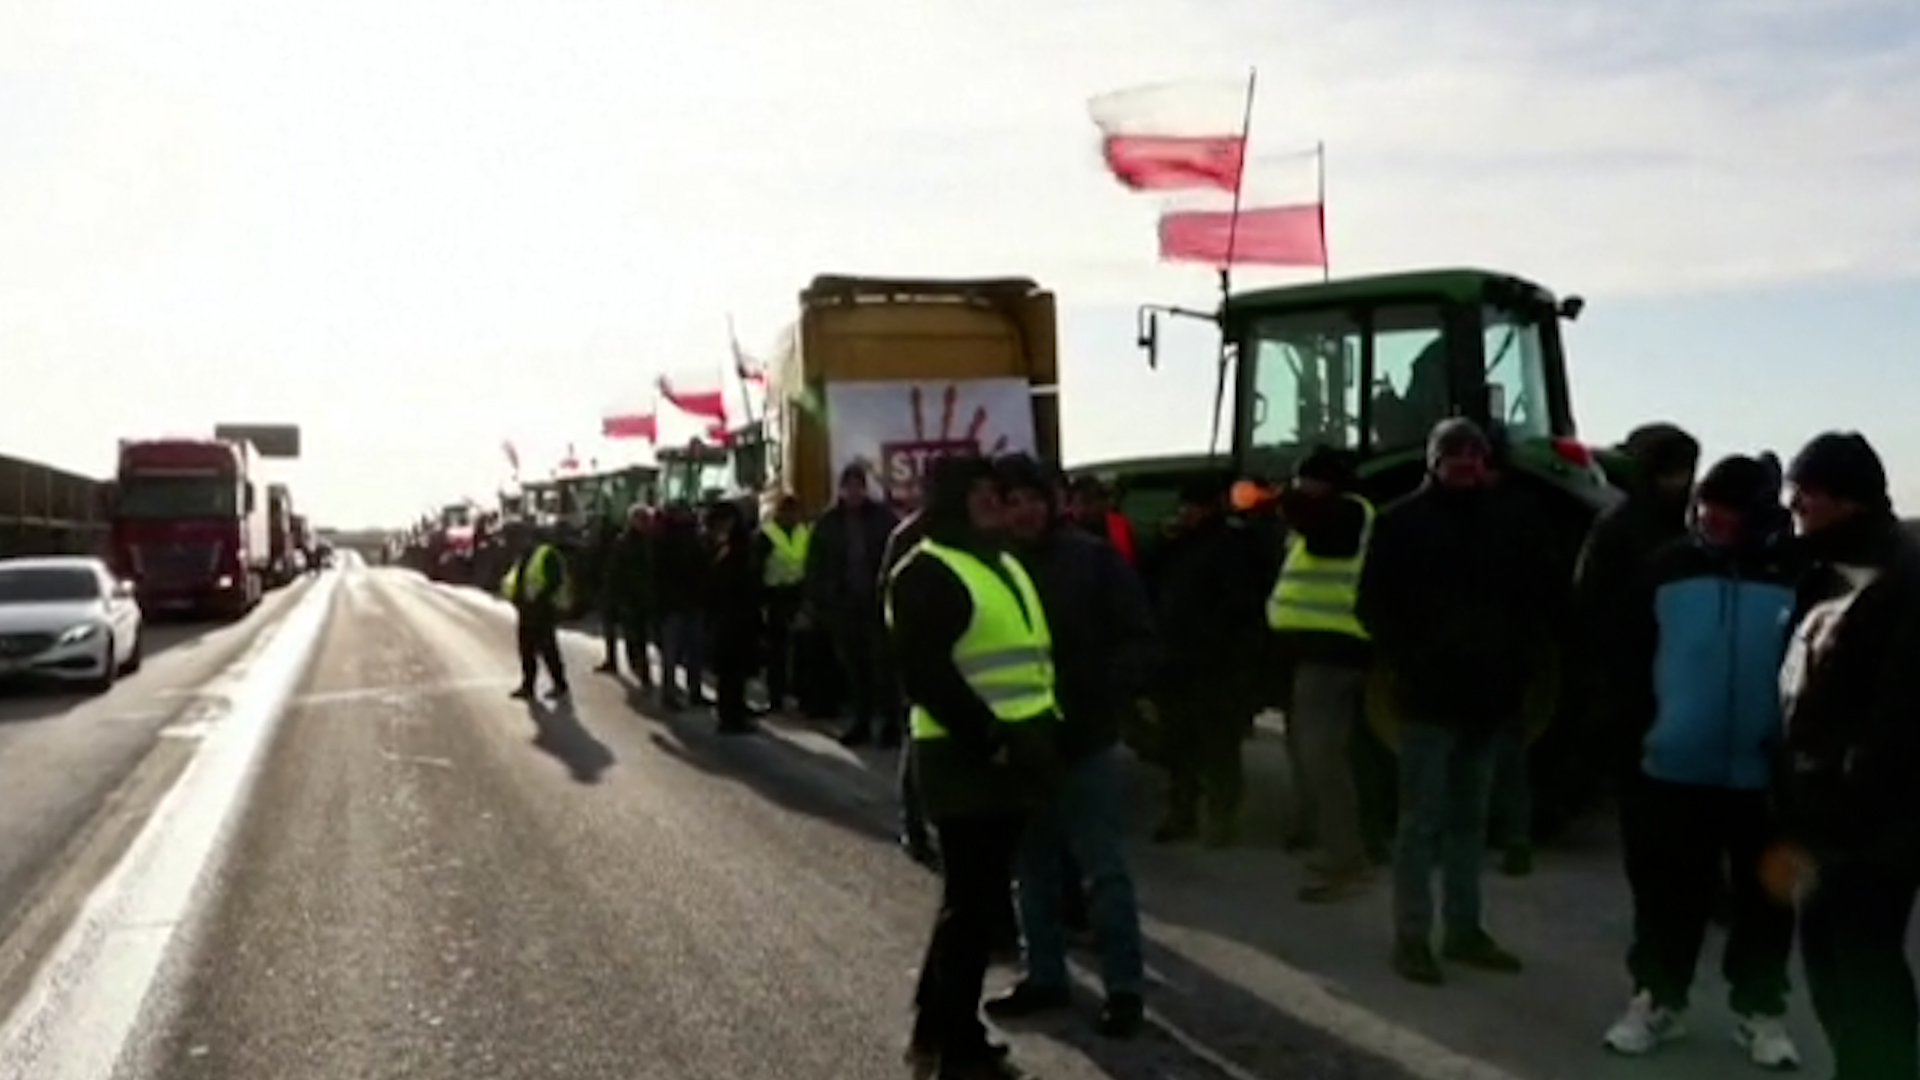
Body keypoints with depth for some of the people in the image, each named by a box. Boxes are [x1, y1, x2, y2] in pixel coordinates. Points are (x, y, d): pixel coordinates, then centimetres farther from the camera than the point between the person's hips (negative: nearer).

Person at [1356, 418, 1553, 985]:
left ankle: (1464, 930, 23)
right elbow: (1374, 604, -3)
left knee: (1469, 819, 14)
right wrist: (1409, 664, -10)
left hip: (1490, 694, 4)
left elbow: (1535, 594, 14)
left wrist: (1519, 661, 3)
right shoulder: (1402, 521, -3)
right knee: (1422, 820, -1)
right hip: (1429, 694, -4)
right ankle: (1411, 937, 5)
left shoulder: (1507, 518, 7)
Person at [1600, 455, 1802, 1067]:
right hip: (1674, 766, 1)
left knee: (1764, 899, 13)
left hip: (1764, 773, -1)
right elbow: (1628, 650, 6)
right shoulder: (1668, 568, -2)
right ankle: (1657, 998, 26)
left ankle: (1760, 1010, 30)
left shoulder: (1796, 578, -6)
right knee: (1666, 893, 10)